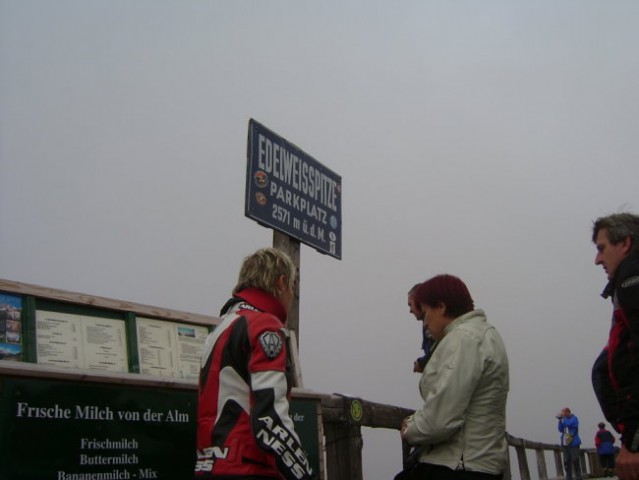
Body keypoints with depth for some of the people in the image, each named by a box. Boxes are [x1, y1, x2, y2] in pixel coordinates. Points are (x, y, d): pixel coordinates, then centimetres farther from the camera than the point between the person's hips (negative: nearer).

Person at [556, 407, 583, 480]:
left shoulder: (574, 418, -2)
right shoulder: (564, 419, 14)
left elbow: (569, 424, -19)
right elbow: (560, 429, 7)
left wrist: (562, 419, -8)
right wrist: (559, 420, -5)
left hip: (573, 442, -5)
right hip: (565, 443, 5)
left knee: (575, 460, -7)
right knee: (566, 461, 1)